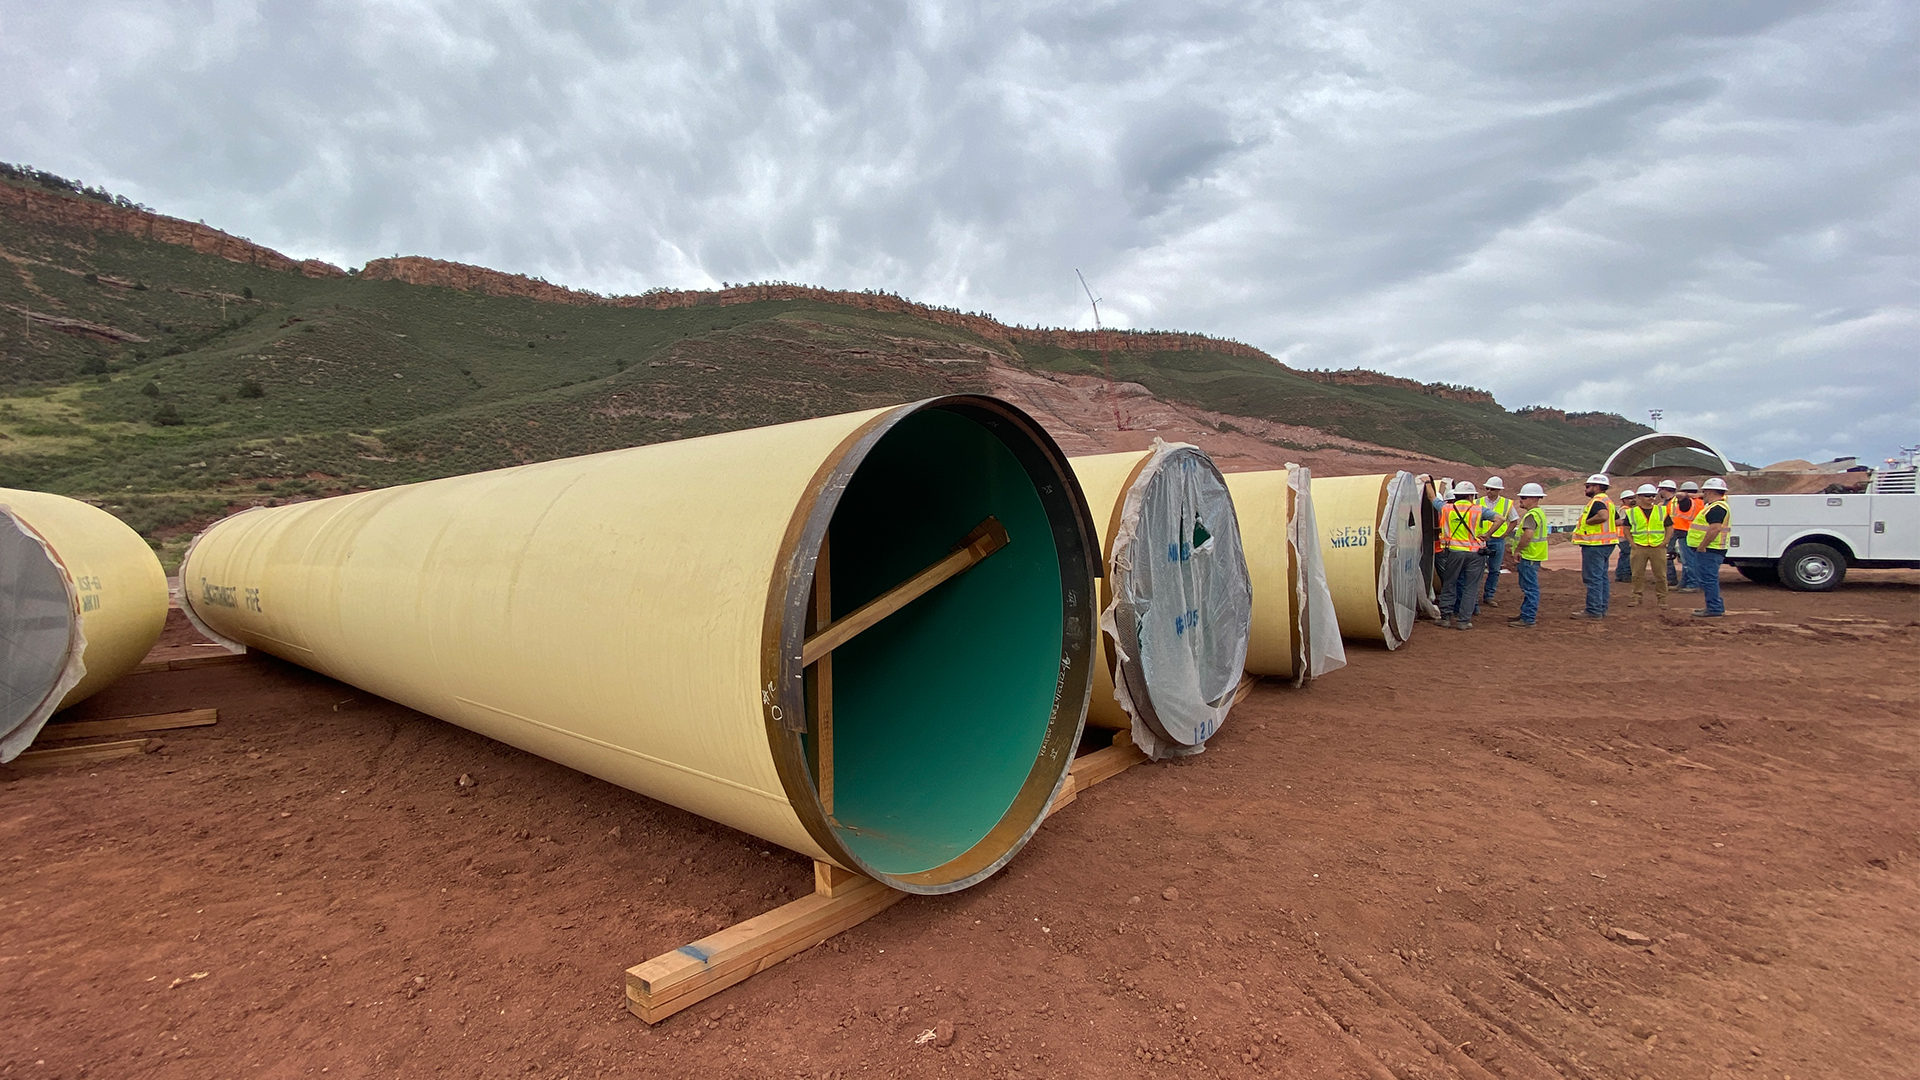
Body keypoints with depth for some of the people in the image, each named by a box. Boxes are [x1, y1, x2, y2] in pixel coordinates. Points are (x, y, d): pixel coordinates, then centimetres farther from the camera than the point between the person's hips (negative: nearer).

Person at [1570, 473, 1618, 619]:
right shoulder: (1608, 501, 18)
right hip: (1606, 544, 11)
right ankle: (1602, 609, 20)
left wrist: (1586, 521, -20)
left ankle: (1593, 611, -6)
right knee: (1601, 577, 15)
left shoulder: (1597, 501, -15)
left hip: (1595, 545, -11)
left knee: (1593, 578, -7)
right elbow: (1618, 521, 22)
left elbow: (1603, 516, -34)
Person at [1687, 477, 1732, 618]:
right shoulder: (1714, 506, 18)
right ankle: (1717, 606, 26)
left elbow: (1715, 529, -27)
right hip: (1708, 550, 11)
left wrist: (1701, 547, -24)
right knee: (1709, 579, 18)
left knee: (1709, 579, -8)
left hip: (1709, 550, -11)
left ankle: (1714, 610, -6)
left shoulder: (1717, 508, -17)